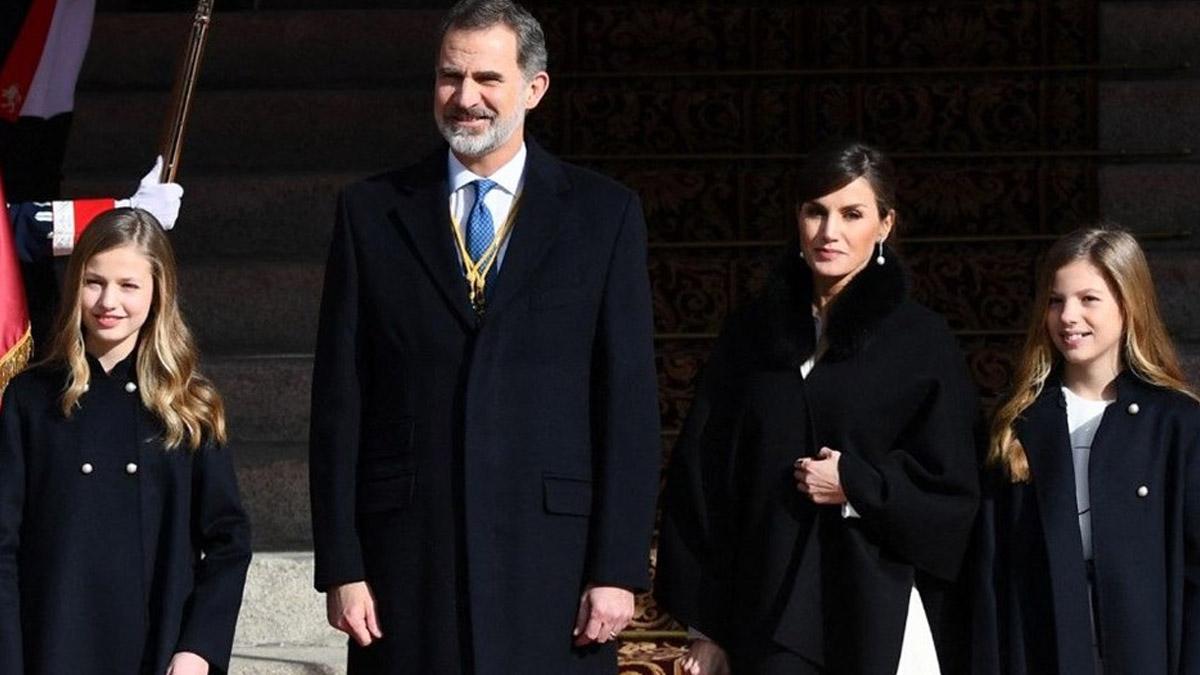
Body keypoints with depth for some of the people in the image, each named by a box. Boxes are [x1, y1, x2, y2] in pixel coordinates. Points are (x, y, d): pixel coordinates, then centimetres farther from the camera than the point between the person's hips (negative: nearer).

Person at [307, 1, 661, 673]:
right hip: (408, 554, 1)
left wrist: (619, 568, -4)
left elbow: (631, 403, 3)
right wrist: (341, 565, 0)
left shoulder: (605, 214, 6)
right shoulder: (373, 212, 8)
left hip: (553, 551, -1)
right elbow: (339, 402, 6)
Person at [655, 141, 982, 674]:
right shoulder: (752, 332, 9)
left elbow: (954, 492, 1)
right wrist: (705, 628, 2)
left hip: (885, 623, -2)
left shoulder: (921, 341, 2)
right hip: (771, 618, 2)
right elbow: (702, 479, 7)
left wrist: (857, 485, -13)